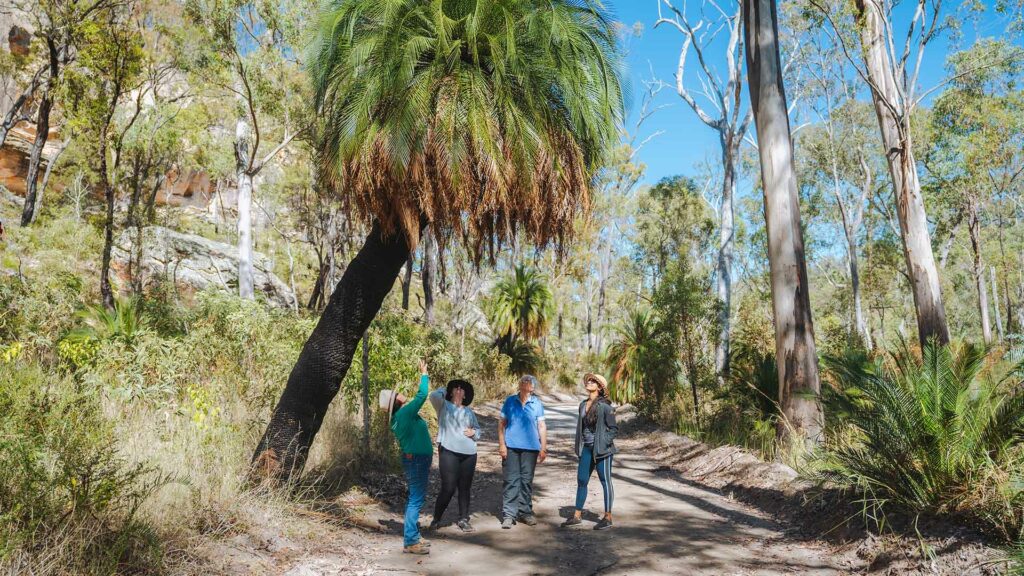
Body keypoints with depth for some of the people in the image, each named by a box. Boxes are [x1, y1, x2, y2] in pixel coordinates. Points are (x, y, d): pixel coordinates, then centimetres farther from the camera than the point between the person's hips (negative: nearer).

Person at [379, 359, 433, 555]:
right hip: (417, 460, -10)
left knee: (415, 498, 16)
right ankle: (410, 542, -5)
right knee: (416, 500, -8)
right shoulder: (405, 413, -18)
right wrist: (424, 373, -8)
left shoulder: (400, 416, 9)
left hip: (413, 459, 10)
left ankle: (413, 536, 24)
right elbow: (422, 395, -17)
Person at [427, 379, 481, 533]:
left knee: (465, 488, 7)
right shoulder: (444, 406, 9)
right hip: (449, 452, -4)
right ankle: (436, 519, 10)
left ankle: (463, 519, 19)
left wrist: (474, 432, 1)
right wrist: (444, 390, 9)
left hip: (469, 454, 4)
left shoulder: (469, 411, 20)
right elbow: (434, 395, -11)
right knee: (448, 488, -8)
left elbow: (478, 430, 24)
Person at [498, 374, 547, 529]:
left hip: (530, 448, 1)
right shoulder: (510, 401, 2)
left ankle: (525, 512, 22)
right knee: (511, 480, -2)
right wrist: (501, 444, -3)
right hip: (511, 447, -1)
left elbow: (542, 426, 6)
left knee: (527, 480, 10)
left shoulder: (537, 404, 3)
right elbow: (501, 423, 4)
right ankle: (509, 514, 2)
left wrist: (543, 448, 3)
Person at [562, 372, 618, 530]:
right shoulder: (583, 405, 9)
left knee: (605, 482, 3)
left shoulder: (605, 406, -11)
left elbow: (614, 428, -9)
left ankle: (607, 518, 12)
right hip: (586, 449, 7)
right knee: (581, 480, 10)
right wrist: (579, 446, 12)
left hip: (602, 450, -7)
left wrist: (603, 443, -16)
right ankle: (577, 515, 20)